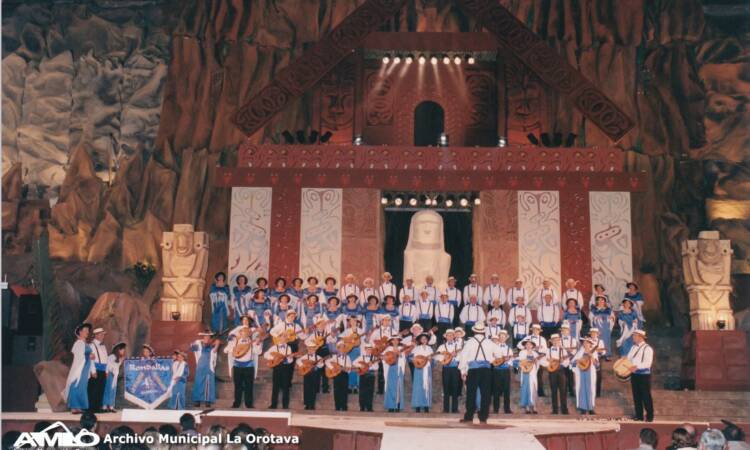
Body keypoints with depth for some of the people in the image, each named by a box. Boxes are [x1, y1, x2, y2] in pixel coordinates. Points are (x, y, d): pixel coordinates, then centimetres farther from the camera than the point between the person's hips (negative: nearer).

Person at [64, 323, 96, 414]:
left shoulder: (86, 345, 17)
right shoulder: (78, 343, -6)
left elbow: (90, 358, 15)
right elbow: (79, 357, -14)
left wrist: (93, 370, 11)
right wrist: (89, 356, -2)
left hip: (85, 370, 8)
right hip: (79, 368, -8)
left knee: (82, 388, 7)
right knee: (77, 387, -7)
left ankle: (78, 407, 9)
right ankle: (74, 408, -5)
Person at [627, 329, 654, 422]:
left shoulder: (647, 348, -10)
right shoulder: (634, 347, 13)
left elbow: (648, 363, -19)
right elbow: (628, 358, 15)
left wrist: (637, 367, -30)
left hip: (644, 375, -7)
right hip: (634, 374, 7)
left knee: (646, 396, -1)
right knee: (636, 395, 10)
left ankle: (650, 416, 10)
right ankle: (639, 415, 19)